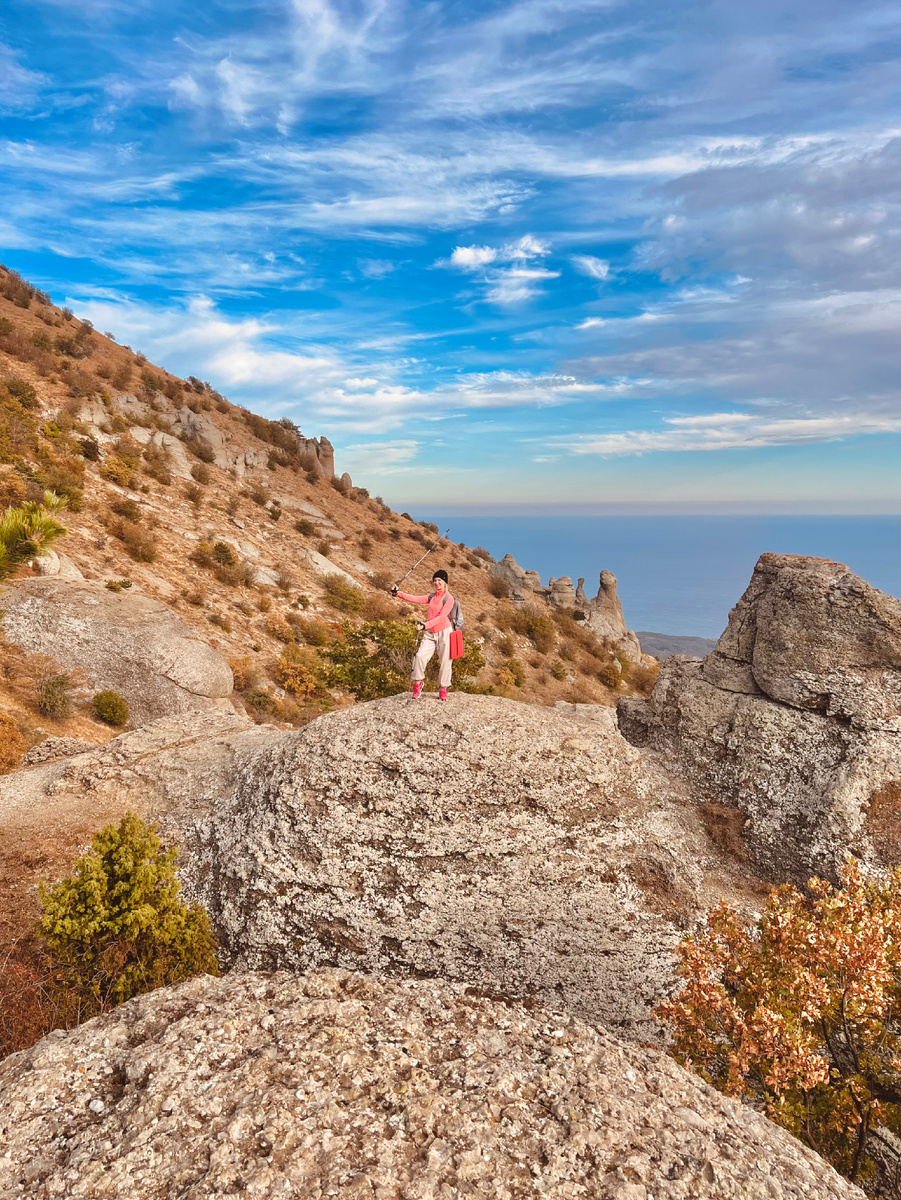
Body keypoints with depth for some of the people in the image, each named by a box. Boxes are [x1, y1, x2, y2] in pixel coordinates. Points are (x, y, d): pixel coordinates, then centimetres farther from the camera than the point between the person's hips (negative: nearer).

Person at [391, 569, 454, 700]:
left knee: (444, 662, -1)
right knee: (420, 656, -12)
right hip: (430, 633, 5)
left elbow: (442, 616, -19)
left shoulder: (449, 598, -8)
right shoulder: (431, 597, 12)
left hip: (444, 633, -5)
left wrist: (426, 624, -31)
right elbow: (414, 599, 3)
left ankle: (443, 689, 12)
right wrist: (398, 594, -9)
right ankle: (417, 683, 2)